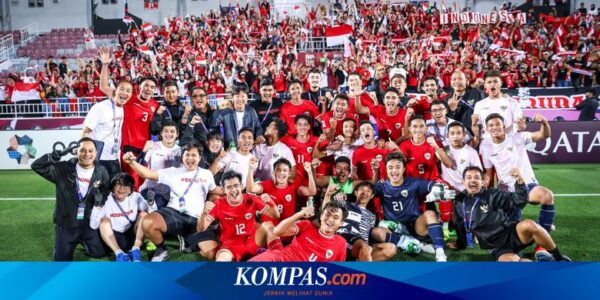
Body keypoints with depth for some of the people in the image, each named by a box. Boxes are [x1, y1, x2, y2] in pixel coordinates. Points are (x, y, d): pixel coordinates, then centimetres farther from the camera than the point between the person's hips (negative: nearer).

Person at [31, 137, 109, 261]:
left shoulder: (101, 172, -5)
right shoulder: (64, 169, -12)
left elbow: (105, 195, 6)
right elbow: (36, 166, -19)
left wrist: (99, 196, -18)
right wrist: (60, 154, -28)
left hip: (89, 223, 1)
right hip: (66, 223, -1)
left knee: (99, 253, 1)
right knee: (62, 259, 4)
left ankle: (82, 240, 32)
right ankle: (74, 241, 38)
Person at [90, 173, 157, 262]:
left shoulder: (135, 197, -6)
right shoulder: (106, 200, -10)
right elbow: (93, 225, -16)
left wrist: (150, 200, -34)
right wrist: (97, 206, -28)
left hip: (132, 237, 1)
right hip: (114, 239, -1)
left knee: (144, 214, -19)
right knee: (104, 221, -24)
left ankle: (135, 251, -25)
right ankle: (119, 254, -34)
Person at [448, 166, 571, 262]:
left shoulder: (492, 195, 2)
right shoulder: (459, 203, 7)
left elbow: (518, 201, -7)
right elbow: (460, 228, 21)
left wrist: (520, 181, -20)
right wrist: (460, 244, 25)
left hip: (512, 234, 0)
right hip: (498, 248, 0)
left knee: (528, 225, -36)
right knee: (509, 261, -36)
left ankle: (559, 258, -16)